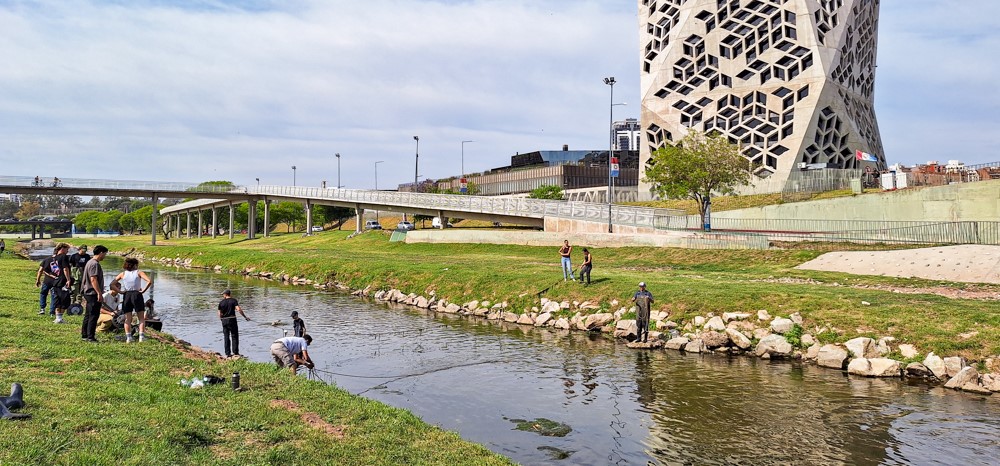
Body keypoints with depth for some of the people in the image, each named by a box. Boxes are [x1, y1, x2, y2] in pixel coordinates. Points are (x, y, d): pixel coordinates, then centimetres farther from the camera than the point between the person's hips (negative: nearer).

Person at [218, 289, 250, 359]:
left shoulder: (221, 302, 4)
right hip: (232, 320, -3)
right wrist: (245, 317, -10)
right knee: (234, 336, 4)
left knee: (226, 337, 8)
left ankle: (227, 353, 7)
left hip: (224, 321, 3)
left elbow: (219, 314, 3)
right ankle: (235, 352, 1)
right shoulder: (233, 301, -4)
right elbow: (238, 309, -16)